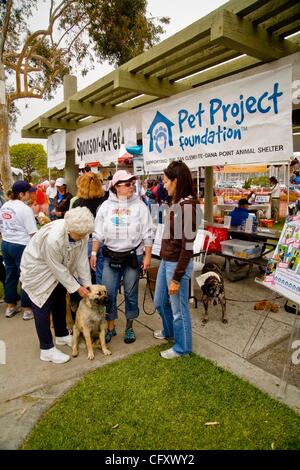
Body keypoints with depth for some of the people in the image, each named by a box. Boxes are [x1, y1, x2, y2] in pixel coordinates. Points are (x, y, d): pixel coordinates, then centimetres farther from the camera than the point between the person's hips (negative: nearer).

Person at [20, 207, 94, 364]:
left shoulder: (81, 233, -23)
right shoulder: (52, 238, -40)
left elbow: (82, 259, -13)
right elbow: (58, 268, -28)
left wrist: (87, 284, -12)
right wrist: (77, 288, -20)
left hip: (58, 269, 7)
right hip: (38, 269, -7)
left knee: (60, 303, 18)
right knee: (43, 307, 0)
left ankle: (62, 335, 37)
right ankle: (46, 349, 13)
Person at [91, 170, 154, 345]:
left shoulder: (139, 205, -3)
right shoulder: (106, 206, 2)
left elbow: (147, 234, -2)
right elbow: (98, 233, 6)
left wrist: (148, 256, -6)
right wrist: (94, 253, 1)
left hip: (133, 256, -1)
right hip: (111, 256, 2)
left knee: (131, 293, 9)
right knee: (109, 293, 5)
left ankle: (129, 327, 28)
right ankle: (111, 327, 24)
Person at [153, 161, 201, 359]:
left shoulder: (188, 205, -20)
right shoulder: (177, 203, 8)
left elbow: (187, 246, -21)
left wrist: (177, 277, -18)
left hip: (178, 264, -9)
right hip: (166, 261, 9)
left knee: (178, 308, 9)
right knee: (160, 302, 25)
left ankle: (182, 347, 31)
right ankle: (169, 331, 51)